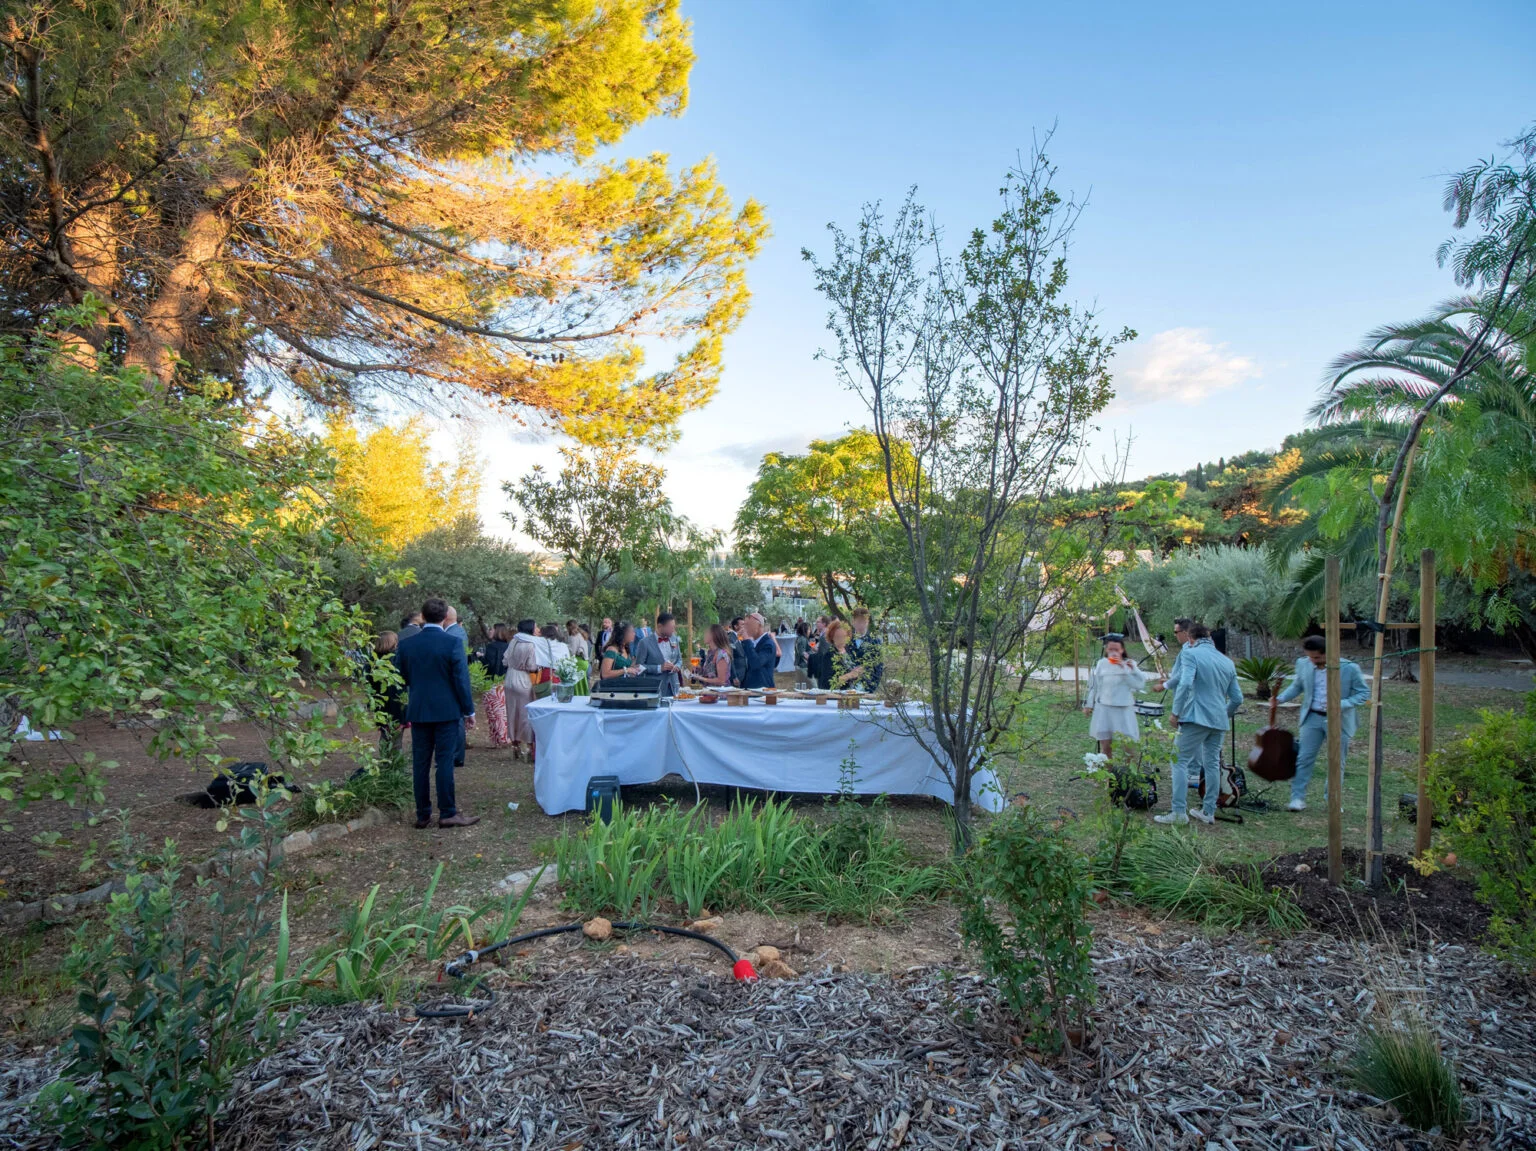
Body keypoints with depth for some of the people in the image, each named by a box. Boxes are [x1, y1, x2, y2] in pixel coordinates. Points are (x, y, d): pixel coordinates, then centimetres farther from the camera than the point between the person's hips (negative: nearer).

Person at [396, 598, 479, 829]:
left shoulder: (406, 645, 1)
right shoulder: (453, 644, -10)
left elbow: (400, 678, 9)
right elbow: (462, 680, -9)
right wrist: (469, 711, -1)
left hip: (418, 711, 3)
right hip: (447, 711, -3)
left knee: (420, 763, 8)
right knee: (445, 761, 0)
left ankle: (423, 815, 13)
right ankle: (447, 813, 2)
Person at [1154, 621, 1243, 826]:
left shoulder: (1190, 654, -4)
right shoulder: (1227, 662, 16)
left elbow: (1185, 683, -19)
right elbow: (1237, 698, 17)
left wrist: (1176, 713, -13)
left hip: (1196, 717, -7)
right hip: (1219, 721, 7)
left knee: (1180, 762, -3)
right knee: (1212, 765, 14)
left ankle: (1179, 812, -9)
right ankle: (1209, 812, 18)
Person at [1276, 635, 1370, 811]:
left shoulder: (1349, 668, -13)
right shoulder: (1303, 664, -3)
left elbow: (1364, 693, -6)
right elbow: (1297, 686, 13)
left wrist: (1342, 704, -22)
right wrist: (1280, 698, -4)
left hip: (1339, 721, -2)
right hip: (1313, 717, 2)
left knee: (1337, 762, 9)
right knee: (1304, 758, -1)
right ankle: (1297, 798, 5)